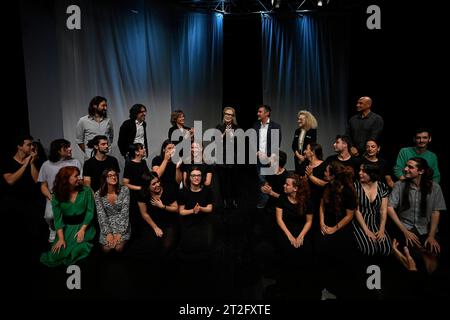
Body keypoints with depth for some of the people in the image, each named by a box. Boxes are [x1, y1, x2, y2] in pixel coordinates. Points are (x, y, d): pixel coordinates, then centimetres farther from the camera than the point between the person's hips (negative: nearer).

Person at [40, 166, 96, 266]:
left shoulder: (86, 191, -8)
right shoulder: (57, 196, -5)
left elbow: (90, 212, -7)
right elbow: (58, 218, -6)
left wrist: (82, 230, -17)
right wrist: (61, 238, -16)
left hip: (83, 225, -2)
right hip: (67, 227, 2)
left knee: (77, 249, -25)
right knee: (57, 254, -14)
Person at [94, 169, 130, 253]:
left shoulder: (124, 190, -10)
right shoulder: (98, 194, -6)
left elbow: (125, 212, -13)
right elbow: (101, 214, -9)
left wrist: (119, 232, -20)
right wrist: (108, 233, -19)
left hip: (122, 225, -1)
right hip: (107, 225, 1)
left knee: (119, 248, -20)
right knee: (107, 248, -18)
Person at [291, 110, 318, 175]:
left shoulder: (313, 131, -5)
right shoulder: (297, 131, 11)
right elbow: (294, 145, 8)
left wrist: (304, 157, -12)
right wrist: (298, 155, -7)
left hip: (307, 159, -5)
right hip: (297, 159, 5)